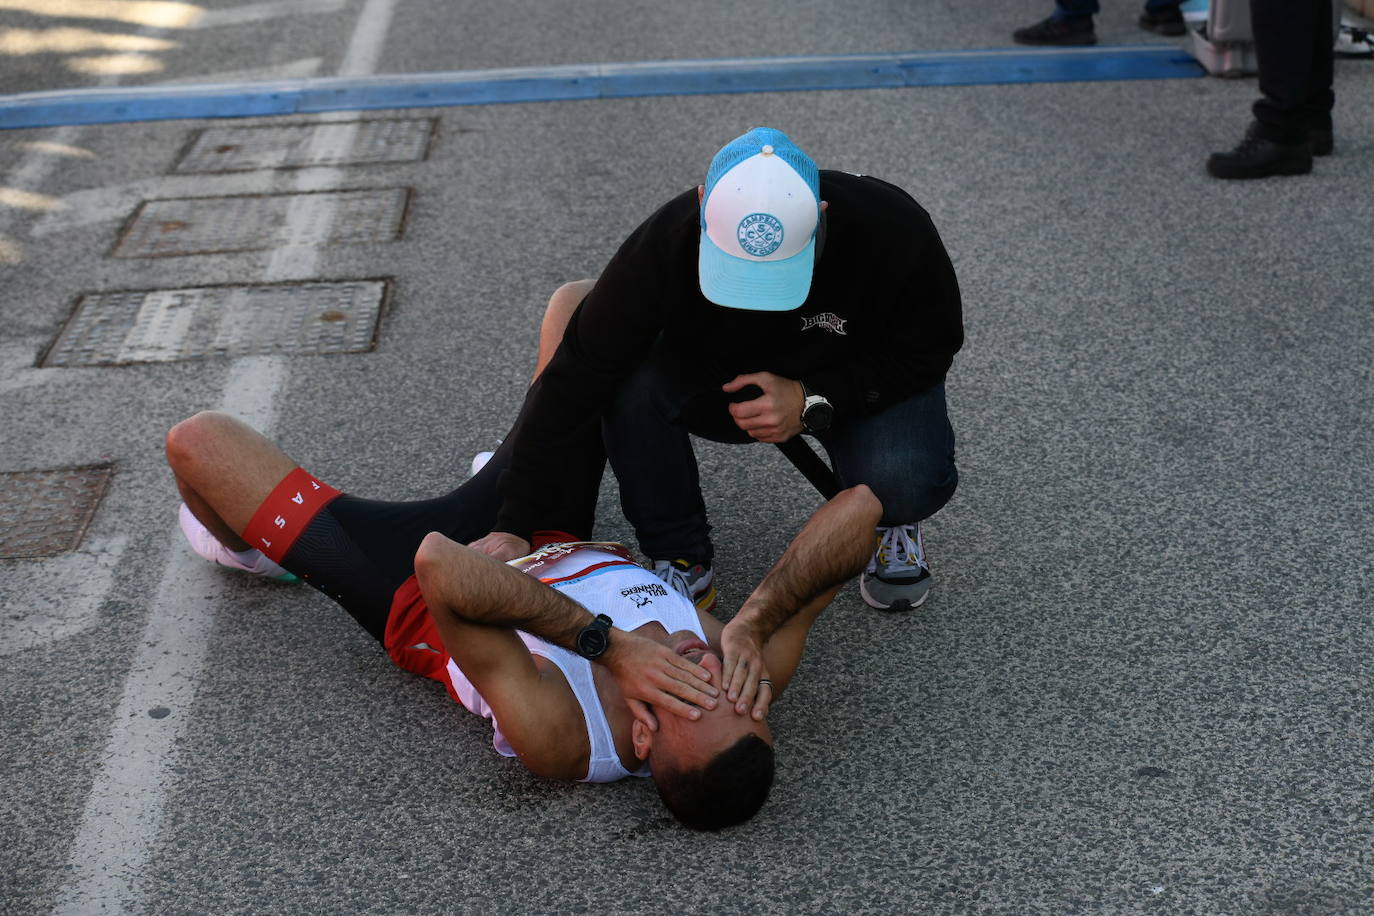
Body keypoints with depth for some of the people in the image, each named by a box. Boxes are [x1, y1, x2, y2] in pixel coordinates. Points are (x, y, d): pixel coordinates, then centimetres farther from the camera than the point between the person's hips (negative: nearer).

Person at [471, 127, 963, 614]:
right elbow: (575, 380, -27)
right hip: (719, 381, 1)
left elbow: (928, 351, -15)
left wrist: (815, 400, -30)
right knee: (629, 381, -30)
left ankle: (890, 522, 7)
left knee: (904, 482, -33)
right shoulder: (665, 244, -31)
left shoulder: (894, 230, -32)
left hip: (866, 384, -1)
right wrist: (514, 523, -29)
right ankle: (682, 561, -7)